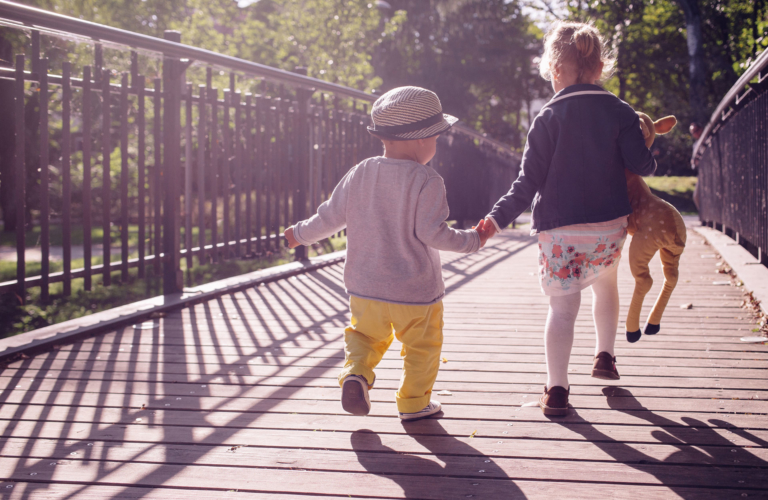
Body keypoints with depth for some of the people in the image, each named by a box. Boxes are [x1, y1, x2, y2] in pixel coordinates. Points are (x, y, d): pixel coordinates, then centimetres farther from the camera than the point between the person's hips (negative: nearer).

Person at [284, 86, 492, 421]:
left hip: (365, 285, 4)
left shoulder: (361, 173, -1)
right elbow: (431, 233, -19)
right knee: (421, 346, 14)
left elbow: (332, 215, 4)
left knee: (365, 334, 22)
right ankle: (413, 403, 22)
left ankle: (355, 374, -1)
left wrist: (301, 234, 20)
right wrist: (472, 240, -6)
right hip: (415, 289, -4)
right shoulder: (427, 181, -16)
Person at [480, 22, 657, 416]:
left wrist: (497, 218, -6)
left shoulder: (548, 119, -6)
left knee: (562, 307, 1)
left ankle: (556, 389, -5)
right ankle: (604, 356, 37)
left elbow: (529, 182, -10)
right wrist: (650, 161, 20)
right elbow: (641, 165, -3)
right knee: (605, 283, 30)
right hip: (611, 225, 3)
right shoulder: (620, 112, 0)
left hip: (560, 229, -3)